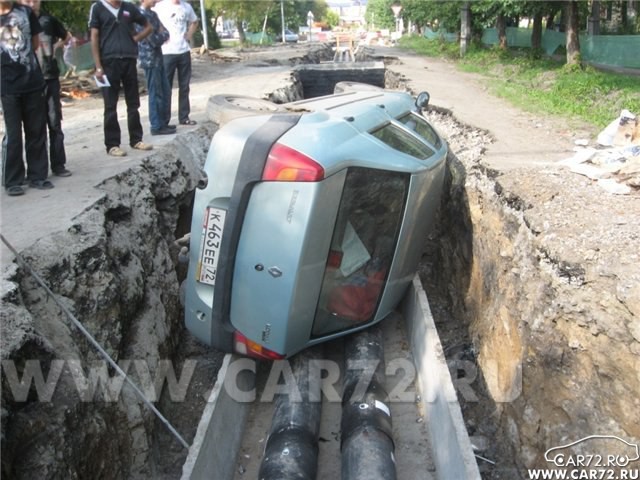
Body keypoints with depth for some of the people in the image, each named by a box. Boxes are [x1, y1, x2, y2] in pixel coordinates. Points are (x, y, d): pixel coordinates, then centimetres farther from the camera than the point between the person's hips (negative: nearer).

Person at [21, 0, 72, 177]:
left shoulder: (48, 19, 5)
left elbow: (66, 36, 21)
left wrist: (55, 47, 8)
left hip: (51, 78, 2)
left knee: (55, 123, 5)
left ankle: (58, 164, 11)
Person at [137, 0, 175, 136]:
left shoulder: (152, 14, 14)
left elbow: (165, 32, 11)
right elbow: (153, 40, -20)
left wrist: (162, 34, -11)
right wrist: (163, 35, -2)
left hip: (158, 58, 9)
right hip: (150, 60, -9)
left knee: (166, 91, 14)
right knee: (155, 94, -3)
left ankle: (163, 122, 23)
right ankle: (156, 126, 4)